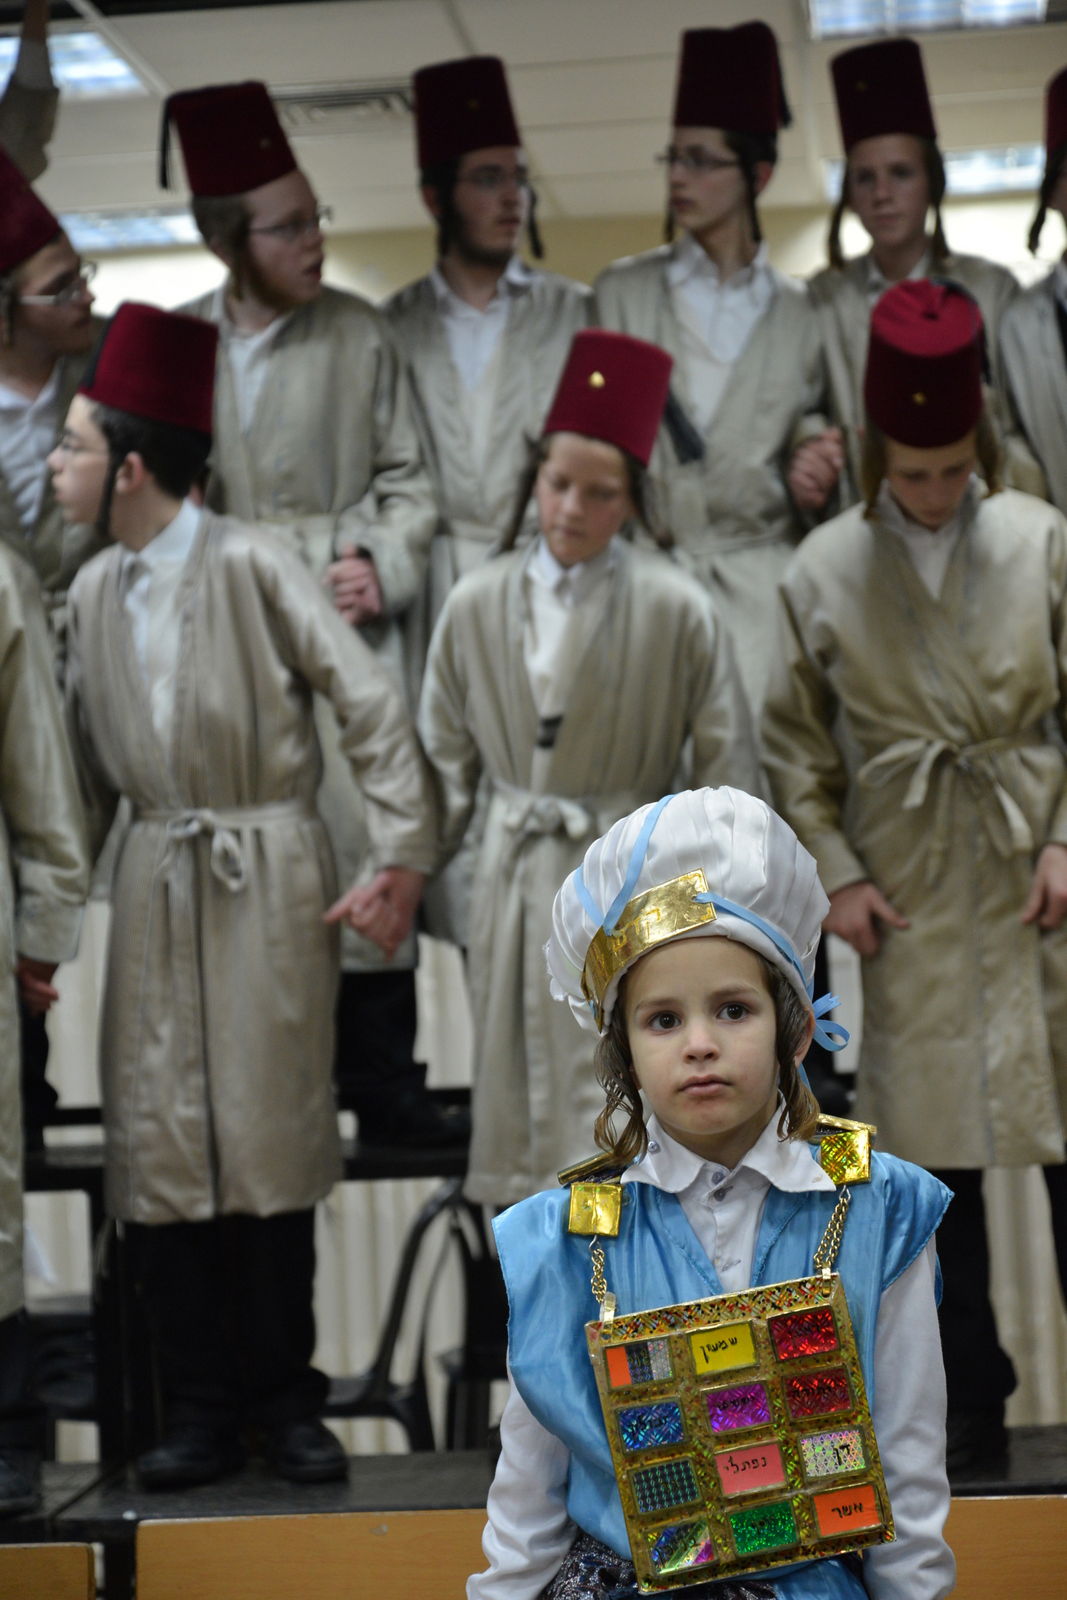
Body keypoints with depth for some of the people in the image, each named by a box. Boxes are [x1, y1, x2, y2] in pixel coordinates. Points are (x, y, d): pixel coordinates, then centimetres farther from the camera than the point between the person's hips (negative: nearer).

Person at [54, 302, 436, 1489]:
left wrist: (402, 858, -12)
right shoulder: (94, 590, 8)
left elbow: (371, 705, -10)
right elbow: (86, 765, 15)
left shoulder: (248, 564, -9)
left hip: (267, 881, -5)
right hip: (154, 888, 5)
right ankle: (198, 1412, 15)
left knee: (271, 1137, 2)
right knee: (162, 1146, 4)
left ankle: (283, 1402, 16)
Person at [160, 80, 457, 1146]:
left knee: (366, 840, -6)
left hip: (350, 619, -1)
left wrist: (381, 563, -8)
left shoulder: (358, 335, 3)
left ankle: (382, 1086, 4)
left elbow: (408, 477, 7)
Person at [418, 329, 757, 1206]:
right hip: (514, 886, 4)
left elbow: (728, 765, -2)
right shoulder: (478, 604, 2)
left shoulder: (675, 608, -7)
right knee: (524, 1110, 10)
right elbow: (444, 756, 11)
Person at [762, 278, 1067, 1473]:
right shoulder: (824, 569, 0)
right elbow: (794, 744, 6)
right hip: (909, 897, 1)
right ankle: (971, 1398, 20)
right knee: (938, 1149, 8)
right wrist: (833, 873, -1)